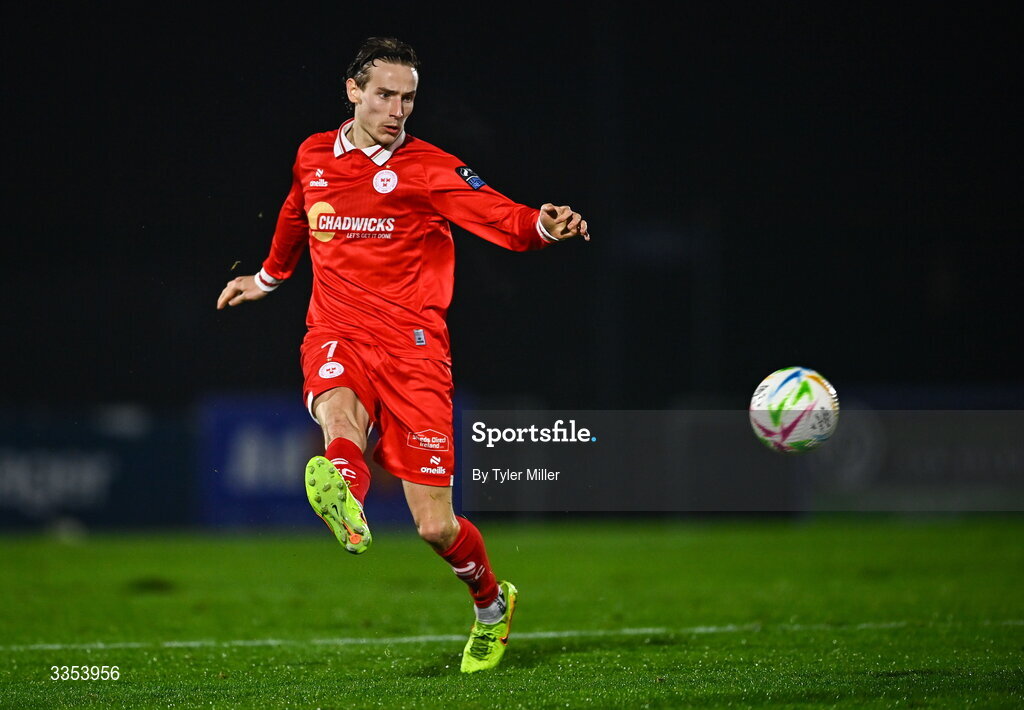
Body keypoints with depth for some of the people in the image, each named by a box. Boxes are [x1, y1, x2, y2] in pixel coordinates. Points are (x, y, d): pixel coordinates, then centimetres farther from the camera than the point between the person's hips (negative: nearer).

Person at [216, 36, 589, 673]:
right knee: (338, 412, -38)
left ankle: (492, 603, 27)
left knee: (436, 527, -4)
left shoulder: (429, 167, -2)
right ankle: (347, 503, -70)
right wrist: (267, 279, 50)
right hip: (337, 338, 2)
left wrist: (543, 226, -40)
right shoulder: (313, 158, 11)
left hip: (412, 347, -2)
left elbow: (500, 216, -18)